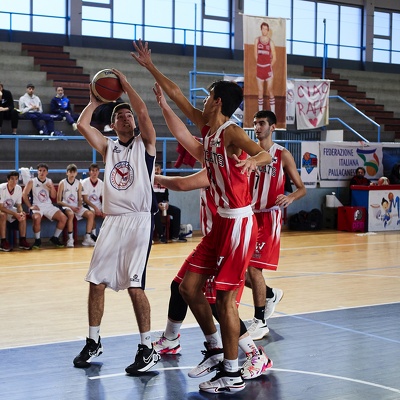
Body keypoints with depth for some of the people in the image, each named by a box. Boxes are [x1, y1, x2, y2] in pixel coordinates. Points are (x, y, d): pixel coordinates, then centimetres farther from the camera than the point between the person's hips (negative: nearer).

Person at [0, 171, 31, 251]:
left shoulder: (18, 188, -11)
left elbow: (19, 205, -2)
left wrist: (21, 212, -26)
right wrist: (15, 214, -35)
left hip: (10, 209, 5)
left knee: (23, 215, -18)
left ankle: (22, 241, -11)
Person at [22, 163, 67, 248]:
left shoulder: (49, 181, 11)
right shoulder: (32, 182, -2)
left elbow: (54, 196, 12)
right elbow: (24, 195, -5)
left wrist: (51, 187, -7)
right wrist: (30, 206, -15)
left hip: (48, 206, 4)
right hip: (37, 206, -4)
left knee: (63, 218, -14)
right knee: (37, 218, -37)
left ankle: (55, 238, 4)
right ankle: (37, 240, -16)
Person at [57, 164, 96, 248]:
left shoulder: (79, 183, 7)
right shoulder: (62, 183, -6)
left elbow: (80, 199, 11)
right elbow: (58, 201, -6)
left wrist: (79, 206, -11)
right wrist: (71, 207, -16)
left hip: (76, 206, 5)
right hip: (66, 206, -5)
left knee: (91, 214, -18)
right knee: (71, 214, -38)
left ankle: (87, 238, -13)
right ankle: (70, 239, -31)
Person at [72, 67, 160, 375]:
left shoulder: (145, 143, 5)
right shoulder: (108, 146, 15)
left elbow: (143, 112, -10)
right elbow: (82, 125, 2)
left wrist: (125, 83, -3)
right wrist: (95, 102, 13)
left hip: (139, 220, -5)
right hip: (112, 221, 5)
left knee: (135, 285, -11)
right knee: (96, 282, 5)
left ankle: (147, 349, -1)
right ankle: (93, 343, 20)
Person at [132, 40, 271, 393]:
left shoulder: (231, 132, -15)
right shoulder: (207, 128, 9)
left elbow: (265, 153, -33)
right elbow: (177, 95, 18)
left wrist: (252, 160, -56)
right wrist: (149, 66, 23)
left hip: (239, 222, -9)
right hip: (221, 221, 9)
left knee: (225, 297, -6)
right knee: (189, 286, 10)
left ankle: (232, 374, 6)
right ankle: (216, 351, 24)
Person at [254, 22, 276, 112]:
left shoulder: (270, 42, 1)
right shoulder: (257, 40, 6)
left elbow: (274, 57, 2)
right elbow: (255, 54, 9)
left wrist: (270, 66, -2)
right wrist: (258, 64, 5)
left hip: (268, 68, -2)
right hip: (259, 68, 2)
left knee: (270, 90, -5)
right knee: (260, 91, 5)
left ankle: (273, 112, -2)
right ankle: (260, 112, 11)